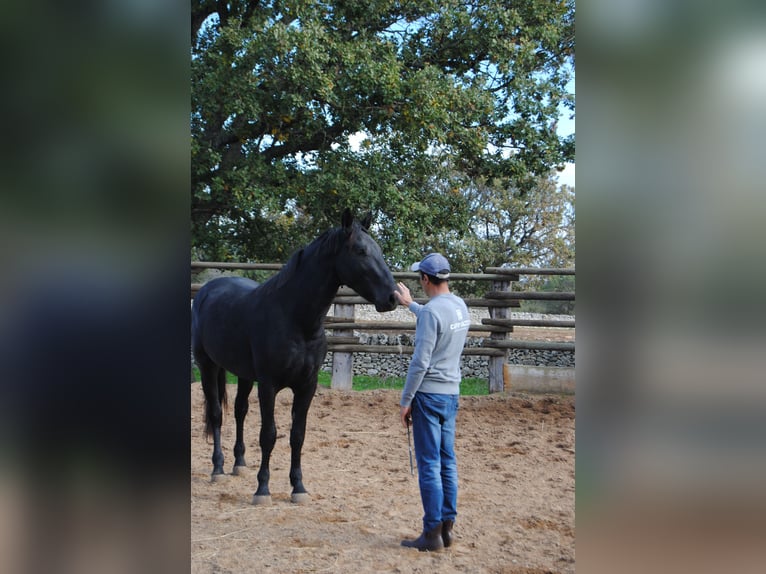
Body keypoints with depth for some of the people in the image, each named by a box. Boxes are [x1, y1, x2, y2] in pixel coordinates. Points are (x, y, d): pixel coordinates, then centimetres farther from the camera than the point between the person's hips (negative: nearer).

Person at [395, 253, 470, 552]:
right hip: (452, 393, 8)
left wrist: (405, 400, -11)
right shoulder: (460, 306, 7)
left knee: (429, 464, -2)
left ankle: (432, 533, 2)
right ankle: (447, 526, 18)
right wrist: (410, 305, 41)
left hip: (429, 394, -8)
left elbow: (420, 362, -19)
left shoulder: (431, 311, -18)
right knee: (447, 462, 12)